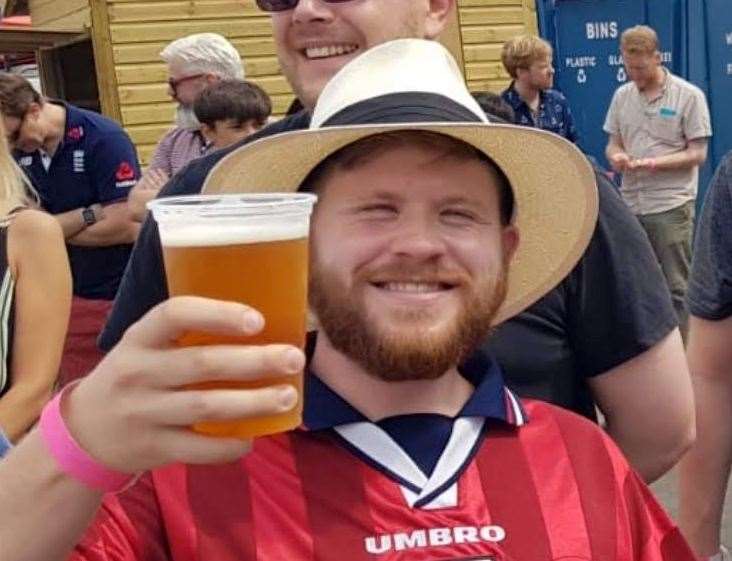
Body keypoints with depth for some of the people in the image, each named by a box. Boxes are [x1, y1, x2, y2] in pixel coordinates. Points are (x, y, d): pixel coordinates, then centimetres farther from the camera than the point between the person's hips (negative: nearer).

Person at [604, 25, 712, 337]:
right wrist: (616, 156, -9)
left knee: (676, 288, 0)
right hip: (630, 205, 5)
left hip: (671, 206, -5)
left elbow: (697, 153, -7)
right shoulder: (622, 95, 9)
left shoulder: (689, 96, -5)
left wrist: (656, 163, -20)